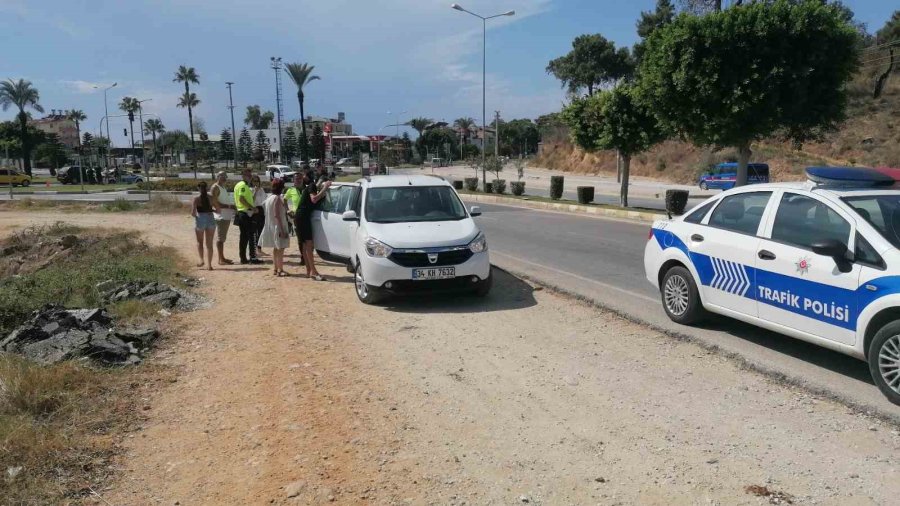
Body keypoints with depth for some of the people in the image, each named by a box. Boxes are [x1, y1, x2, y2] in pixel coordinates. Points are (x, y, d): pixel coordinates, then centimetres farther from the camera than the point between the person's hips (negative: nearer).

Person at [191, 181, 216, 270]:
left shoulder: (196, 198, -5)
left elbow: (193, 213, -11)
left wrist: (195, 215, 11)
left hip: (200, 220, -2)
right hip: (211, 220, 2)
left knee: (199, 241, 19)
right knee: (209, 244, 8)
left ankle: (201, 260, 5)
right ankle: (209, 264, 6)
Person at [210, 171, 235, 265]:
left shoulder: (224, 187, 20)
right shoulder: (215, 187, -8)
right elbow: (215, 203, -18)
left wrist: (232, 206, 8)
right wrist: (228, 206, -22)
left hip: (227, 215, 9)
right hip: (220, 215, -9)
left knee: (223, 238, 14)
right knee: (220, 238, -8)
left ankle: (222, 258, 21)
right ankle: (221, 259, -7)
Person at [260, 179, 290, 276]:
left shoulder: (270, 197, 10)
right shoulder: (277, 198, -17)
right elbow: (277, 215, -22)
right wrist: (282, 229, -22)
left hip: (271, 226, 9)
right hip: (278, 227, -9)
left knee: (276, 248, 16)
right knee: (280, 248, -5)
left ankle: (276, 269, 21)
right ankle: (280, 270, -4)